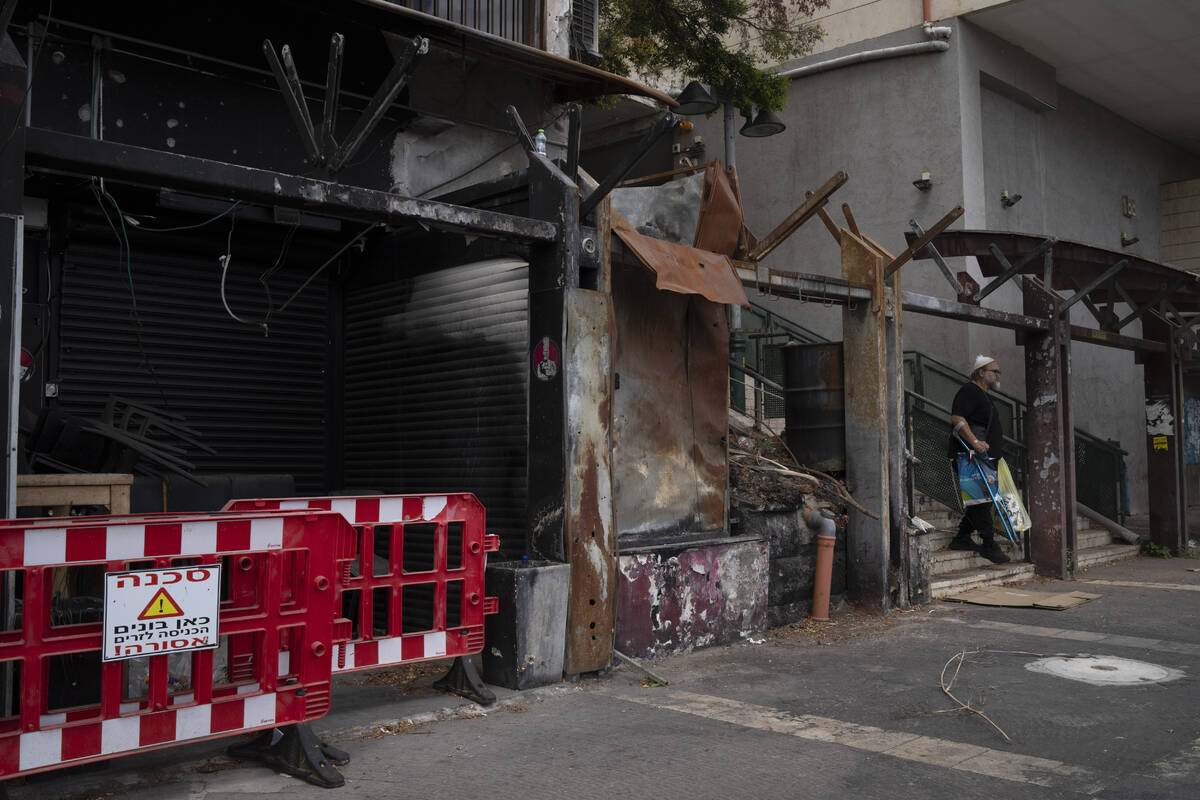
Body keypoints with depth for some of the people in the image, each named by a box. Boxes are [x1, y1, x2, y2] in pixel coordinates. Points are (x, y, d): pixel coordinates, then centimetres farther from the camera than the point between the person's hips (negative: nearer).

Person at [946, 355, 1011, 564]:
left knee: (981, 500, 11)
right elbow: (957, 418, -23)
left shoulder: (982, 395, 23)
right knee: (981, 499, -10)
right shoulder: (969, 391, -11)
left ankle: (962, 538, 18)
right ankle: (989, 544, -7)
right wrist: (975, 442, -31)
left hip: (983, 458, 11)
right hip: (970, 458, -11)